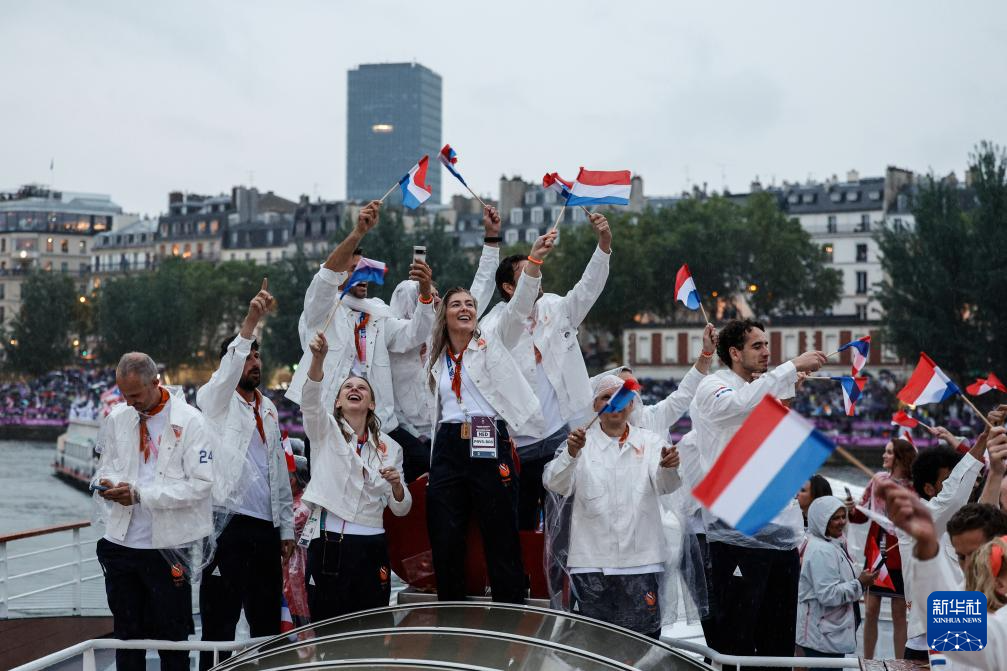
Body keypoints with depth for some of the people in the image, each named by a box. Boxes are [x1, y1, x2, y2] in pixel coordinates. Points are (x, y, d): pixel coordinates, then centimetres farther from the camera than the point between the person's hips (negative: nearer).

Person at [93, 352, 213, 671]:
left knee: (172, 638, 5)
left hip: (167, 546, -5)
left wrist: (141, 495, -19)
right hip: (121, 541, 5)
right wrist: (107, 484, -7)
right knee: (126, 634, 14)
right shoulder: (116, 418, 7)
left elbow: (200, 484, -14)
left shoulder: (189, 421, -9)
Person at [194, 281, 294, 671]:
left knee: (267, 621, 9)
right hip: (228, 525, -6)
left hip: (266, 529, 6)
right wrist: (250, 322, -36)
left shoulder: (268, 409, 17)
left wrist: (286, 528, 13)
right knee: (220, 622, -5)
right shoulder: (217, 401, 0)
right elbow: (227, 373, -24)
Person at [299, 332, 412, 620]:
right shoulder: (325, 429, 6)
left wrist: (396, 485, -10)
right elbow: (310, 400, -16)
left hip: (371, 546, 3)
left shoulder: (389, 447, 12)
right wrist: (318, 358, -34)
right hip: (328, 544, -3)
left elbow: (400, 509, 13)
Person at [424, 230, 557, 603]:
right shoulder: (437, 356, 17)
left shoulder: (492, 341, 5)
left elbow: (518, 306, -8)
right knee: (445, 543, 4)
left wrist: (534, 260, -20)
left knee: (502, 543, -3)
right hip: (448, 448, 4)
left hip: (490, 446, -4)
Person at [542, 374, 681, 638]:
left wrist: (669, 467, -30)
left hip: (641, 560, 1)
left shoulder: (650, 442, 11)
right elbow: (555, 484, -8)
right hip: (591, 563, -1)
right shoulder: (580, 442, 8)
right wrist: (570, 455, -28)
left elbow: (664, 486, -6)